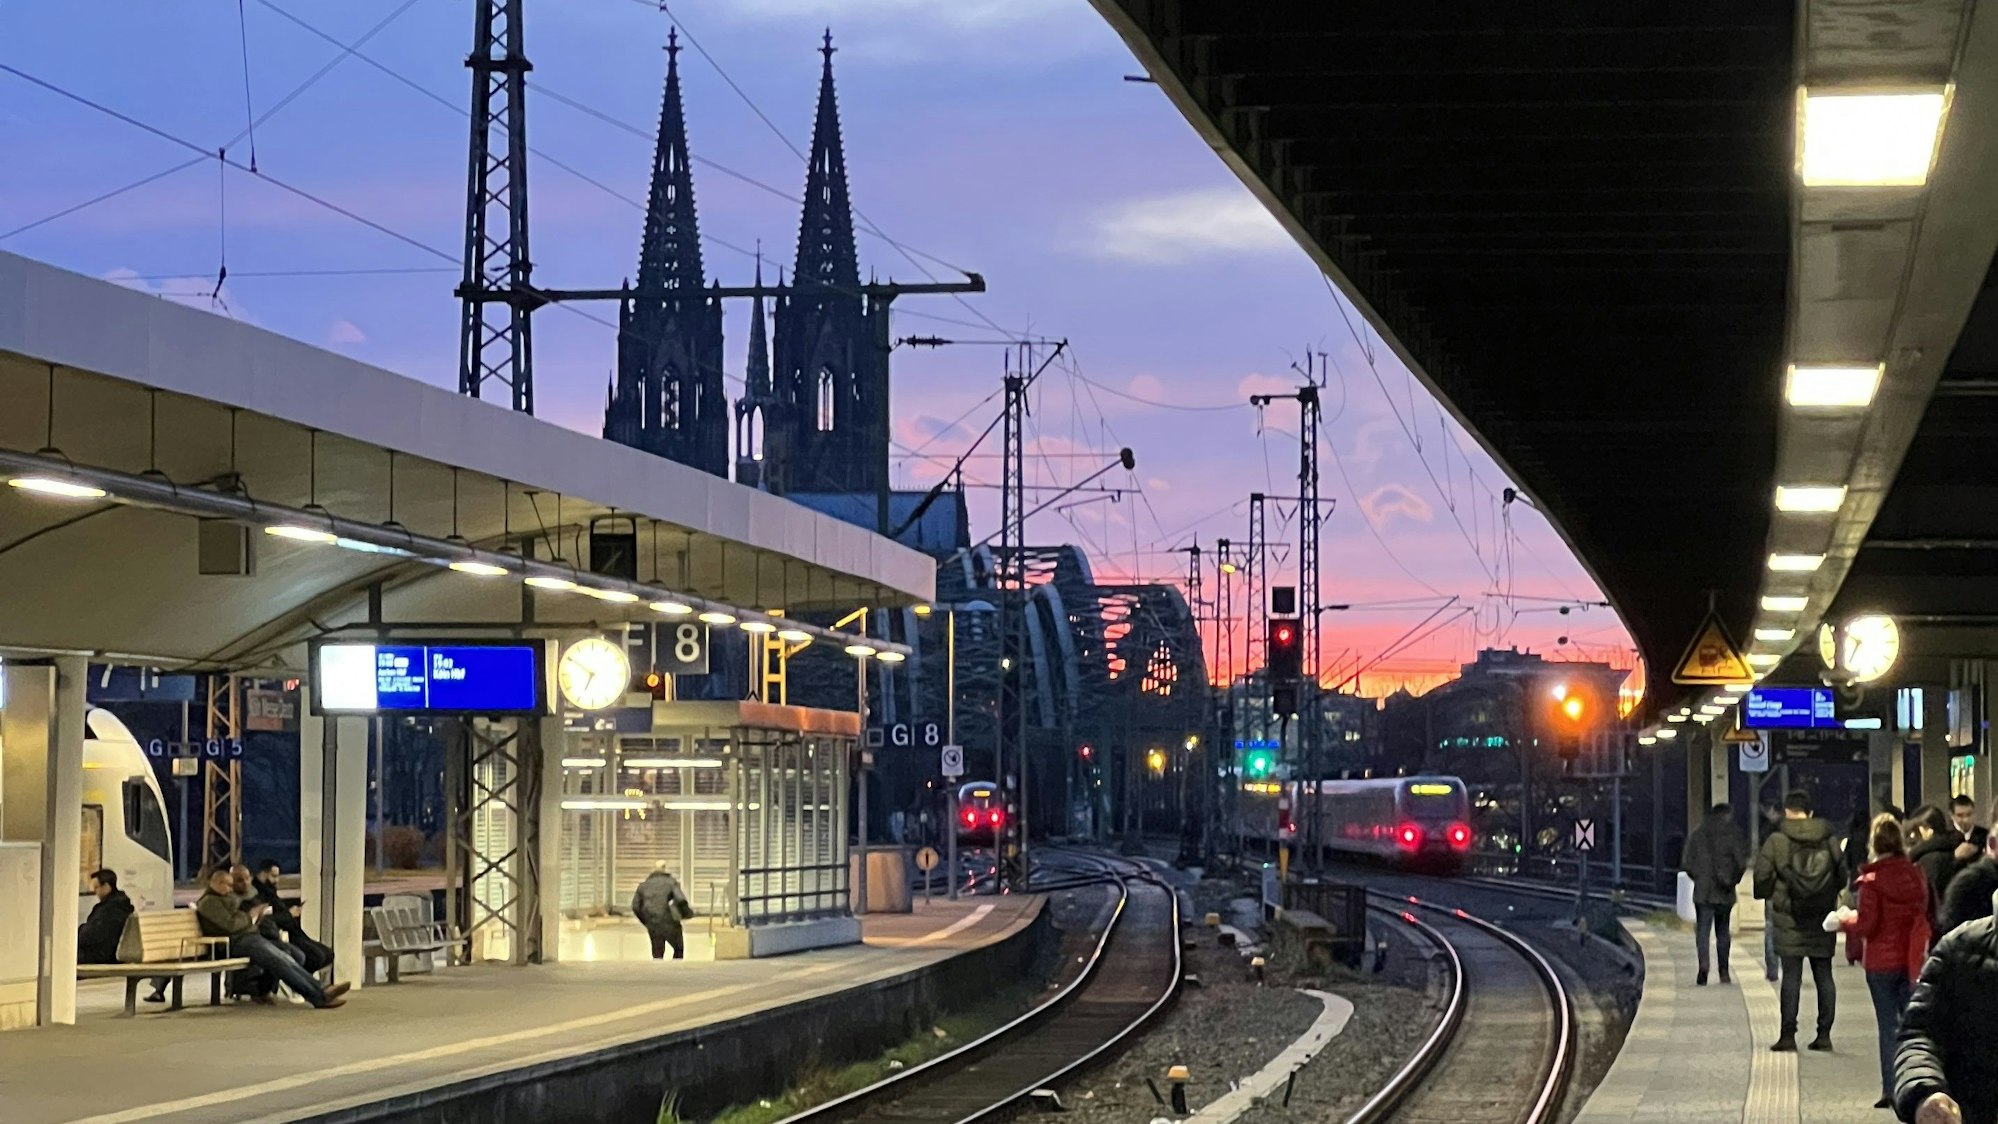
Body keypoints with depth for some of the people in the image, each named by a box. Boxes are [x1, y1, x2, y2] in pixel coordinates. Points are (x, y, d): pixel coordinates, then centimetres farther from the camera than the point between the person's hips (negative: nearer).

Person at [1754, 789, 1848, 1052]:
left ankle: (1788, 1035, -4)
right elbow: (1842, 877, 8)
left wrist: (1767, 895, 13)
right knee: (1824, 975, 9)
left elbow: (1762, 878, -8)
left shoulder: (1776, 842, -8)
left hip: (1789, 920, -3)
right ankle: (1824, 1033, 11)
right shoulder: (1829, 841, 2)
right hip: (1823, 921, 3)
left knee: (1791, 976, -2)